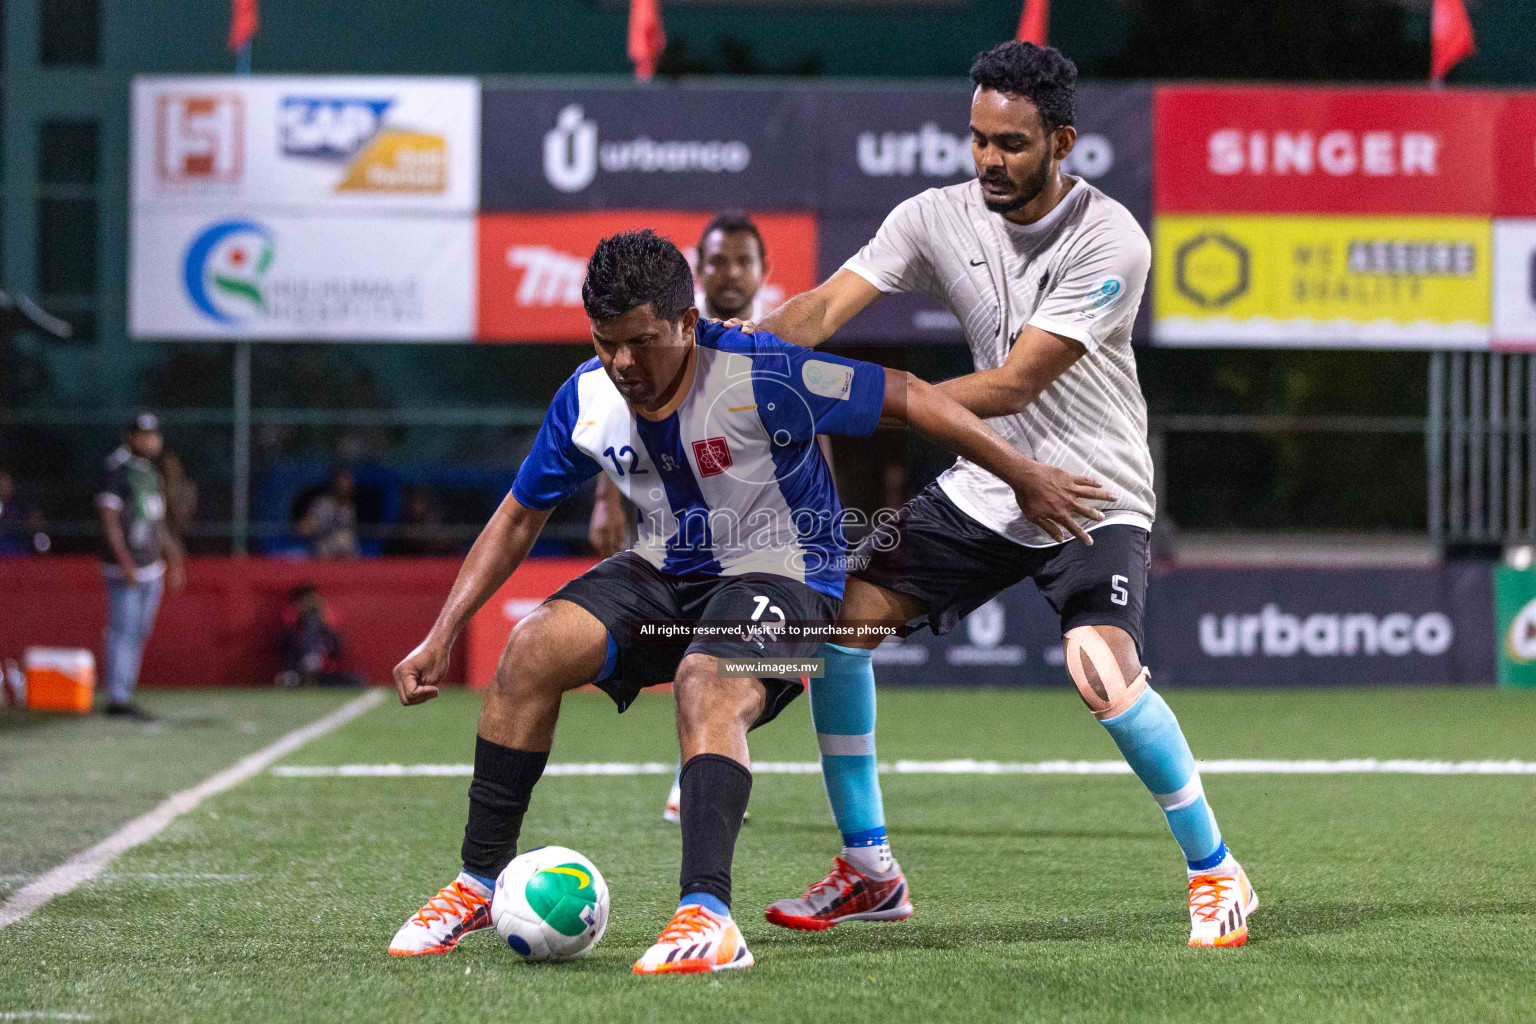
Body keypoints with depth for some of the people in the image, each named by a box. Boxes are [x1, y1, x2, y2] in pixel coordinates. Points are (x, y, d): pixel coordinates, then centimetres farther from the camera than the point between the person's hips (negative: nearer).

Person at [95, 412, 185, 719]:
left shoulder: (151, 473, 15)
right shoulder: (117, 472, -11)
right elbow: (109, 521, -17)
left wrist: (172, 559, 20)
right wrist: (125, 562, -24)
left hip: (151, 568, 9)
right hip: (125, 568, -9)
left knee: (139, 633, 10)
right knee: (123, 632, -9)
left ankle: (123, 695, 16)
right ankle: (117, 697, -8)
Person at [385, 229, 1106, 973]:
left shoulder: (761, 377, -23)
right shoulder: (587, 399, -6)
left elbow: (909, 399, -16)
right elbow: (519, 517, 7)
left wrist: (1024, 478, -13)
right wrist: (441, 638, 3)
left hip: (780, 573, -5)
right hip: (664, 575, 5)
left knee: (707, 685, -36)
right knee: (533, 647, -18)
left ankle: (708, 917, -44)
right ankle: (482, 880, -6)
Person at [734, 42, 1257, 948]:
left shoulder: (1110, 241, -20)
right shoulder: (939, 218, -4)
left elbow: (1013, 386, -24)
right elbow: (824, 309, -13)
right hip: (983, 488, 6)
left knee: (1105, 674, -26)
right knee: (839, 616, -6)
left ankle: (1216, 873, -4)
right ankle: (868, 871, 7)